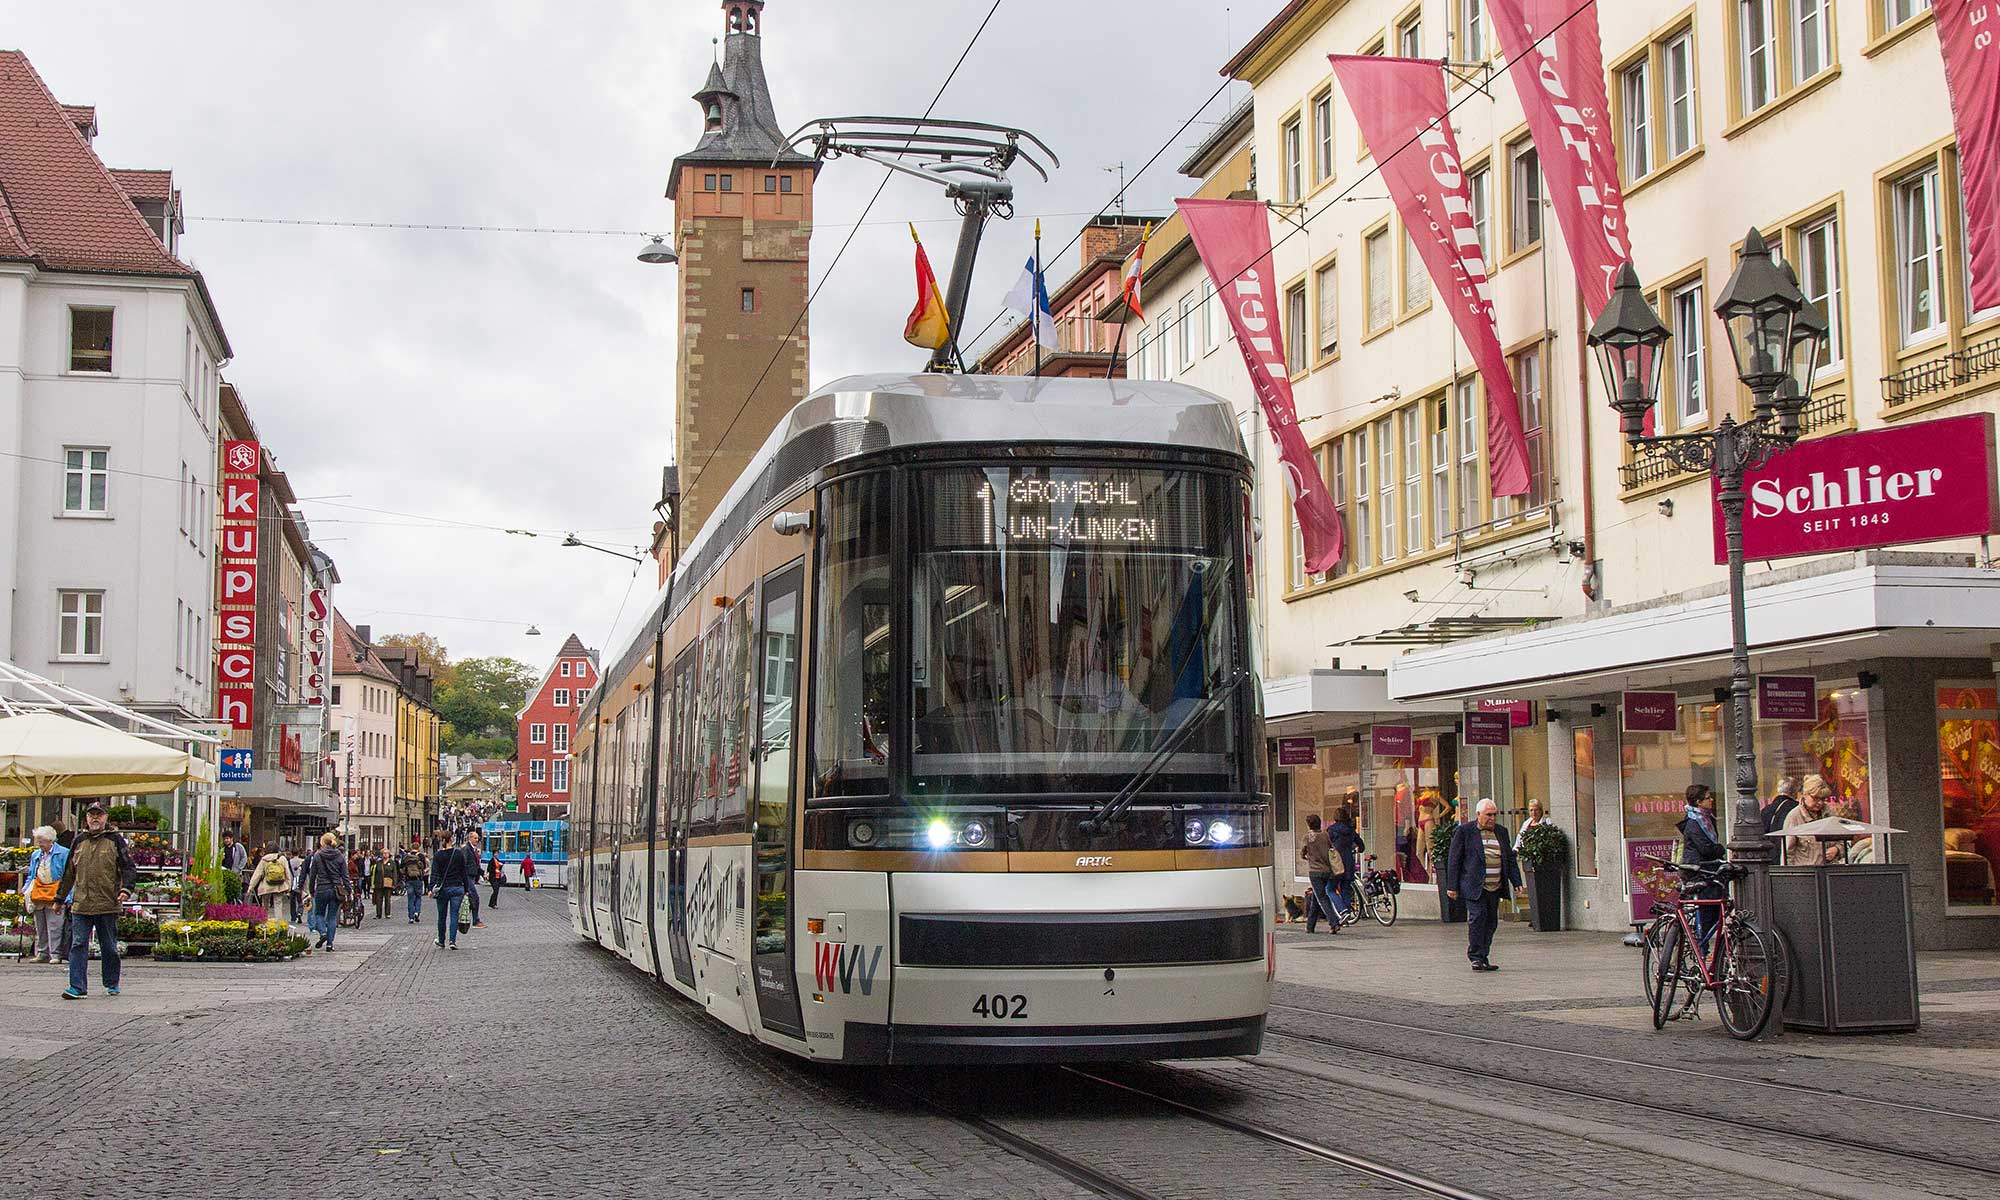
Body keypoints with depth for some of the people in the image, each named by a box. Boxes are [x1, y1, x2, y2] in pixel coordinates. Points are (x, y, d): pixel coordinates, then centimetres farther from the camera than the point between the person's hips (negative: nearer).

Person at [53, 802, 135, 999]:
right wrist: (59, 897, 22)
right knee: (78, 945, -4)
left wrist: (125, 889, -17)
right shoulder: (79, 841, 12)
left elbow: (129, 868, -1)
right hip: (80, 905, 3)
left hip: (107, 905, -3)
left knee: (109, 947, 8)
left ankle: (112, 984, 21)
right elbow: (69, 873, 21)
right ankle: (77, 986, -5)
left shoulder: (115, 840, 1)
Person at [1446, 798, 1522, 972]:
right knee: (1477, 917, -14)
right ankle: (1476, 957, -9)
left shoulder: (1501, 832, 15)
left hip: (1495, 886, 5)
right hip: (1475, 886, -5)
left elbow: (1510, 859, 19)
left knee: (1491, 921, 5)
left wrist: (1516, 882, 10)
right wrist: (1452, 886, -6)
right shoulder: (1464, 831, -2)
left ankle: (1484, 958, 11)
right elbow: (1454, 860, -2)